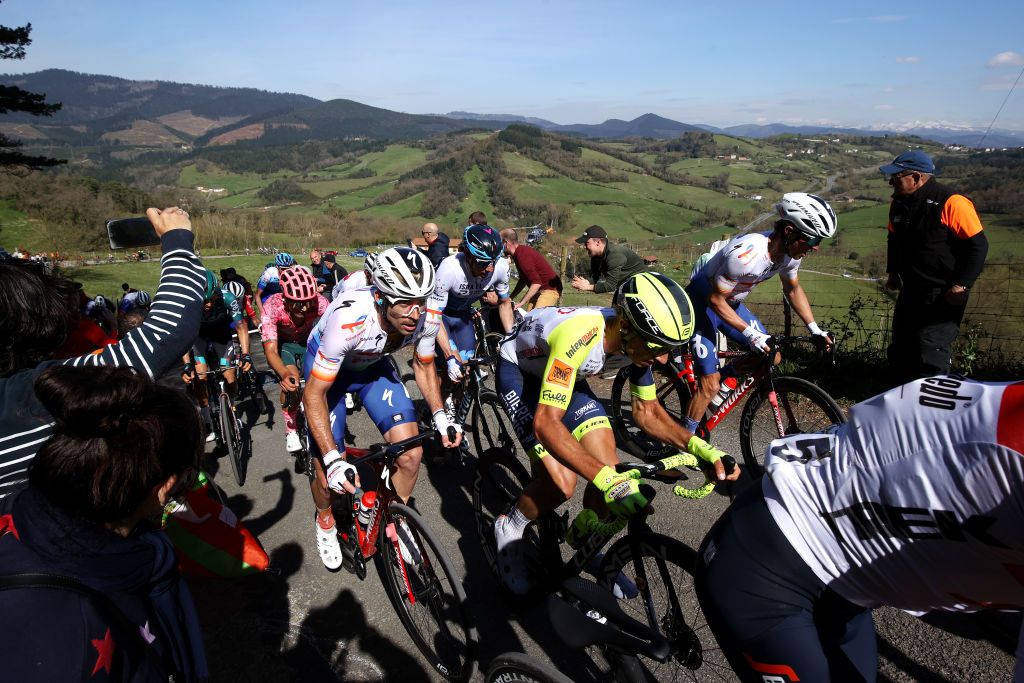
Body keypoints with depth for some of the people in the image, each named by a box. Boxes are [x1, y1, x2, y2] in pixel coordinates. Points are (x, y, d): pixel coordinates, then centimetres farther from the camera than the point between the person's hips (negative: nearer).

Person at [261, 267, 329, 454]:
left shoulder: (319, 302, -33)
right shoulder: (273, 306, -34)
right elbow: (270, 350, -38)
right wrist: (285, 374, -56)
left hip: (309, 340, 2)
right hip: (282, 343, -1)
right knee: (291, 381, -24)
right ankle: (291, 432, -3)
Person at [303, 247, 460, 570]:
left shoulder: (424, 315, -26)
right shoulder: (349, 320, -40)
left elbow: (424, 365, -5)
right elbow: (314, 395, -31)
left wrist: (440, 416, -16)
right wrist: (333, 460, -38)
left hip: (373, 364, 4)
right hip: (326, 366, -3)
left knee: (411, 454, -11)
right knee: (330, 477, -6)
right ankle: (325, 521, 31)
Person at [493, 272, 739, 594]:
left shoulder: (637, 339, -19)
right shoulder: (580, 336, -41)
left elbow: (647, 411, -7)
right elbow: (546, 423, -45)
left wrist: (700, 447, -23)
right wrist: (606, 478, -53)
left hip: (568, 374, 6)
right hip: (519, 371, -6)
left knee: (610, 473, -7)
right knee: (561, 485, -20)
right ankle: (508, 529, 12)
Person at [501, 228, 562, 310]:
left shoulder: (522, 255, -23)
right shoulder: (521, 252, 7)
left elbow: (536, 283, -28)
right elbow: (523, 280, 16)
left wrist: (521, 303, -26)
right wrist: (510, 297, 11)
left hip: (550, 289, -10)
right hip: (540, 290, 10)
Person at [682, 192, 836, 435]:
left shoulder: (790, 251, -9)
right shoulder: (746, 254, -35)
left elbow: (793, 289, 9)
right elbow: (716, 300, -27)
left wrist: (815, 329, 4)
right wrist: (751, 334, -29)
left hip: (731, 302, 8)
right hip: (703, 303, -8)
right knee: (710, 386, -11)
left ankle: (723, 377, 22)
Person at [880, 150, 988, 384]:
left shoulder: (950, 203, -19)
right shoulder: (899, 203, 4)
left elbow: (978, 245, -15)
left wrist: (961, 285, -18)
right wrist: (893, 272, 18)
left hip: (944, 295, -7)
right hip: (911, 291, 7)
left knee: (931, 351, -10)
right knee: (900, 347, 12)